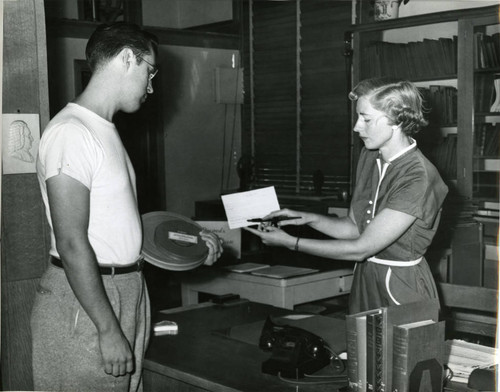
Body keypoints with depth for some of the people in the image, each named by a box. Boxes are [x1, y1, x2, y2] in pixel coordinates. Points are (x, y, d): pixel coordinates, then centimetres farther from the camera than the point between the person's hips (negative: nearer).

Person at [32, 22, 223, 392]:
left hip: (125, 291, 9)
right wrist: (108, 330, -20)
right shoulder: (71, 132, -16)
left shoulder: (105, 131, 15)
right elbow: (71, 243, -20)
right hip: (85, 301, -9)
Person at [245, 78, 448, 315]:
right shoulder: (369, 155, 3)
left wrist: (290, 242, -19)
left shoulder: (417, 178, -23)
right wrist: (309, 218, -8)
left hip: (401, 287, -7)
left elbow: (361, 248, -23)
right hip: (364, 280, 7)